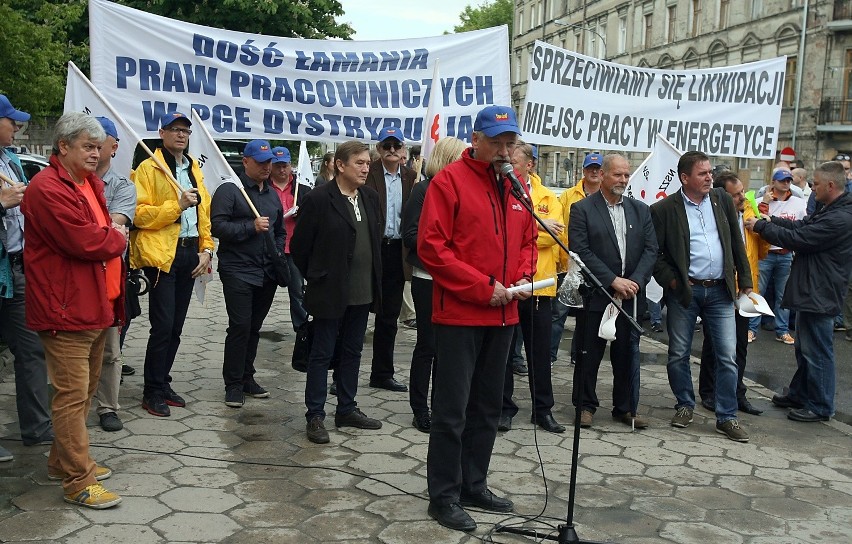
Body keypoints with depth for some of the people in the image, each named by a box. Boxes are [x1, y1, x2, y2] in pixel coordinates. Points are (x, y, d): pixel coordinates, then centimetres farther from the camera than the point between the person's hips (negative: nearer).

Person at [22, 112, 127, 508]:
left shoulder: (89, 185, 17)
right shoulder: (48, 189, -15)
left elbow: (103, 232, 24)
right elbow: (85, 242, -22)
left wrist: (110, 234, 3)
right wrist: (117, 238, -3)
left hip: (95, 308, 10)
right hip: (67, 310, -10)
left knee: (84, 389, 18)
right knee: (72, 395, -5)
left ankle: (63, 461, 32)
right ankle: (78, 482, 3)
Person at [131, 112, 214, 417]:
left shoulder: (194, 169, 16)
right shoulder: (148, 168, -4)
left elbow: (204, 211, 17)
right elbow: (140, 214, -13)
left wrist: (206, 248, 6)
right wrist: (177, 204, -20)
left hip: (190, 253, 6)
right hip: (162, 254, -6)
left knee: (176, 326, 12)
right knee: (163, 326, -7)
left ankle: (163, 383, 23)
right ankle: (152, 392, 4)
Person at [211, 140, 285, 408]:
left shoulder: (272, 195, 18)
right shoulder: (230, 190, -6)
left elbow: (280, 231, 29)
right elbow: (217, 226, -16)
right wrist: (251, 227, -19)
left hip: (267, 273, 7)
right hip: (238, 271, -7)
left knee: (254, 327, 12)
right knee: (240, 326, -9)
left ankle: (247, 377, 23)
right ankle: (233, 385, 1)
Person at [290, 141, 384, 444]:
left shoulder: (370, 198, 7)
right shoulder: (319, 199, -12)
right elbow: (300, 245, -7)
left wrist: (374, 279, 11)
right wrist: (314, 279, 1)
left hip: (362, 292, 6)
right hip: (330, 292, -6)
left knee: (352, 352, 15)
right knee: (322, 354, 3)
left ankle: (347, 409, 27)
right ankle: (315, 416, 11)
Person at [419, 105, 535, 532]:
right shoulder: (450, 181, -9)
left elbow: (527, 241, 18)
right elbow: (431, 247, -15)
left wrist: (523, 278, -2)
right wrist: (482, 288, -17)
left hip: (502, 316, 7)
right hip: (459, 314, -7)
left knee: (487, 407, 15)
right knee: (451, 410, 0)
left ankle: (474, 485, 29)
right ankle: (444, 496, 12)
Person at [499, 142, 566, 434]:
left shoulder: (548, 198, 6)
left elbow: (555, 232, -10)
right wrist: (538, 227, -16)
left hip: (538, 283, 2)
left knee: (540, 350, 11)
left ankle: (543, 409, 22)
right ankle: (504, 407, 19)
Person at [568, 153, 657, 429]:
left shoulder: (640, 210, 11)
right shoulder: (582, 209, -3)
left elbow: (650, 250, 5)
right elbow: (581, 251, -11)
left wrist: (635, 282, -10)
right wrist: (613, 281, -16)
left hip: (630, 295, 4)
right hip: (595, 295, -4)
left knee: (628, 353, 9)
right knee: (589, 353, 5)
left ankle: (626, 407, 21)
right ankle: (585, 405, 19)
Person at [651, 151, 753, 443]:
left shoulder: (723, 200, 6)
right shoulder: (663, 209, -5)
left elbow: (737, 243, 11)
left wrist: (745, 282, 10)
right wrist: (672, 281, -10)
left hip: (720, 290, 3)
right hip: (684, 291, -2)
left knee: (727, 356, 1)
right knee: (678, 355, 7)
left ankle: (726, 417, 10)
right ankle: (685, 405, 27)